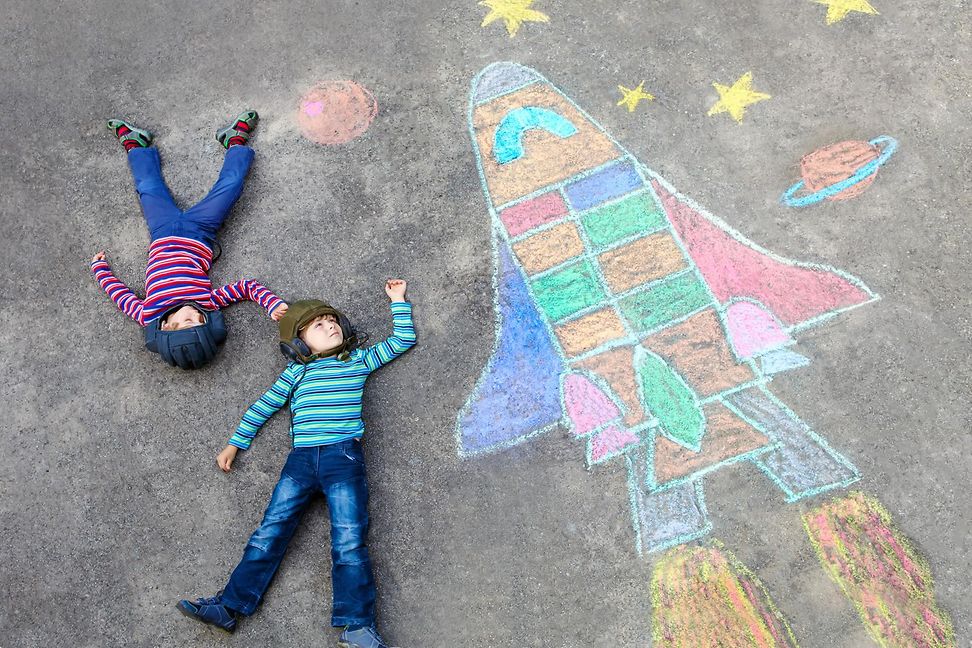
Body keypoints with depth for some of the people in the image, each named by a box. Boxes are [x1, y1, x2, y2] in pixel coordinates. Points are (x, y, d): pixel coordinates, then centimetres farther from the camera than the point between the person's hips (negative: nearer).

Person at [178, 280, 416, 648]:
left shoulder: (358, 360, 16)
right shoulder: (297, 372, 18)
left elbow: (403, 341, 21)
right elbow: (263, 407, 22)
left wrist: (397, 301, 22)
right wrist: (235, 444, 21)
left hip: (344, 456, -2)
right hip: (301, 458, 2)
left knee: (349, 540, -13)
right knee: (269, 532, -5)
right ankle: (230, 607, -1)